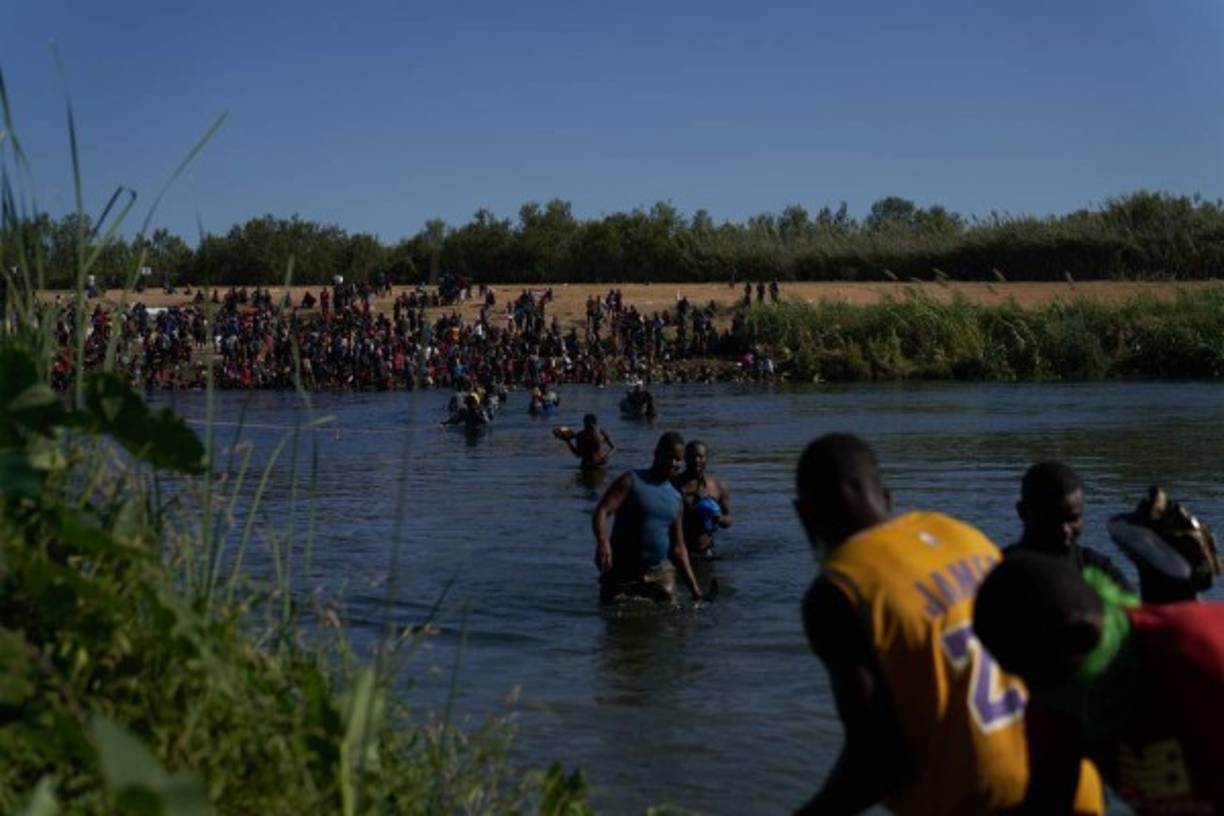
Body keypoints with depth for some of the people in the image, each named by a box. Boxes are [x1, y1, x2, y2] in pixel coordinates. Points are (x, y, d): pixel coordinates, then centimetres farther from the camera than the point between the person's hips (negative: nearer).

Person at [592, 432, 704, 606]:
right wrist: (603, 542, -35)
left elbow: (678, 548, 17)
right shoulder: (631, 481, -2)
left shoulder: (676, 498, 13)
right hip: (623, 573, -4)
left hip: (660, 574, 4)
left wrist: (694, 588, 11)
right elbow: (601, 511, -15)